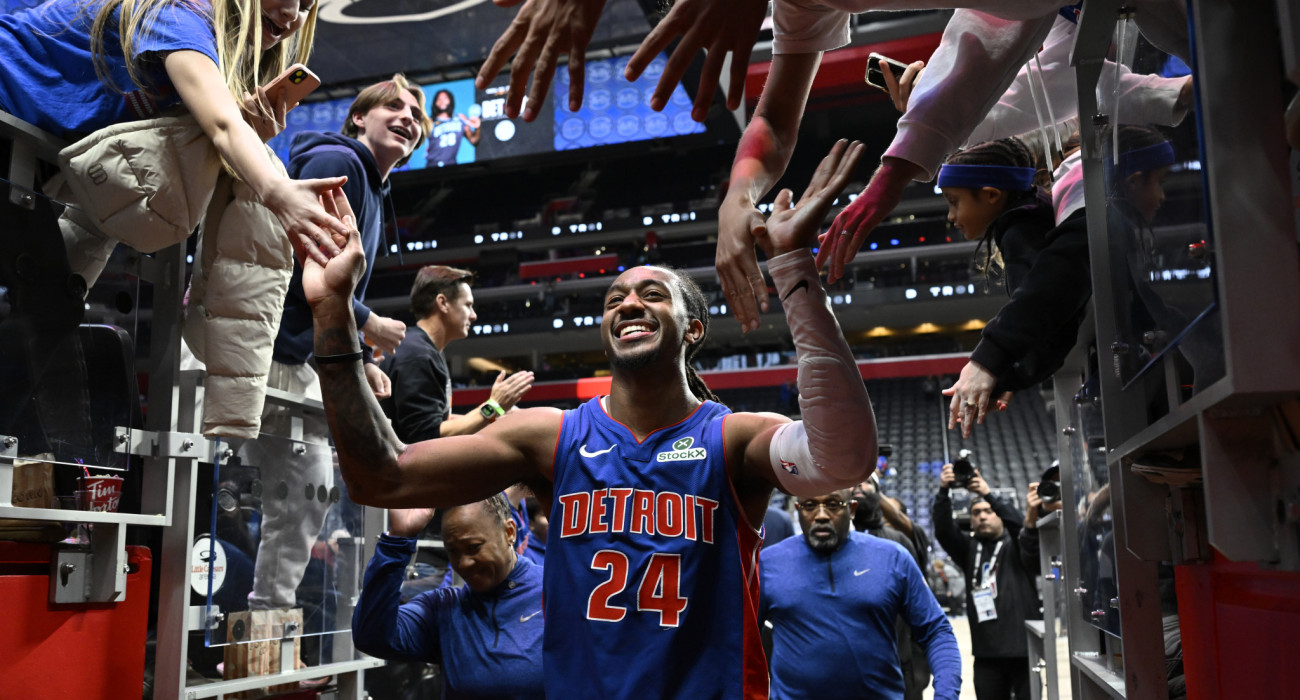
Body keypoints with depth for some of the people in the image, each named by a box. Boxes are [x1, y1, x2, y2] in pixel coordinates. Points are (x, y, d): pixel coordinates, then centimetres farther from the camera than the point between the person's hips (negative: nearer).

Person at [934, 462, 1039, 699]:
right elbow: (943, 530, -5)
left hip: (1023, 645, -2)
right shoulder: (968, 549, 12)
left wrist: (988, 494, -27)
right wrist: (943, 492, -20)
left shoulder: (1016, 545, 7)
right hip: (987, 650, 2)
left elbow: (1017, 522, -13)